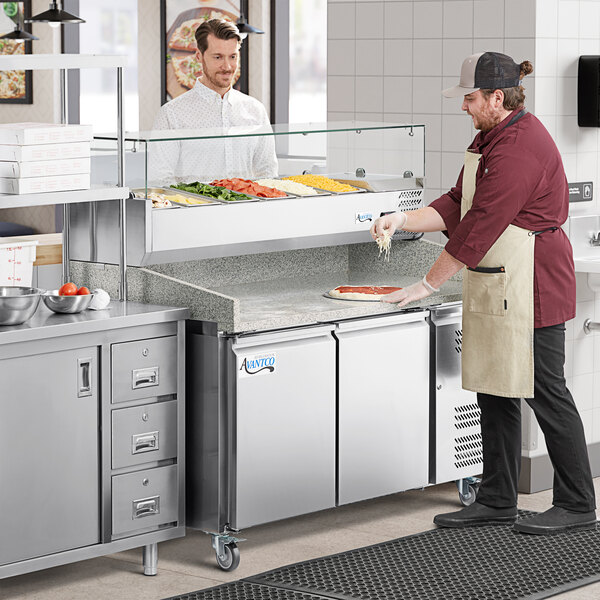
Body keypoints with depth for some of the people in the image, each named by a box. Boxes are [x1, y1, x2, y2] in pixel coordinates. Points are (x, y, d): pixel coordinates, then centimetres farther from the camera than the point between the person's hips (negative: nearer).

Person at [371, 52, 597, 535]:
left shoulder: (519, 147, -21)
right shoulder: (493, 137, 13)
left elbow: (480, 226, -21)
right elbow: (458, 206, 16)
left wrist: (428, 284, -15)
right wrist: (403, 220, 2)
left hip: (530, 286, -10)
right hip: (495, 287, 10)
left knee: (544, 391, -3)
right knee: (494, 391, 12)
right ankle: (497, 501, 20)